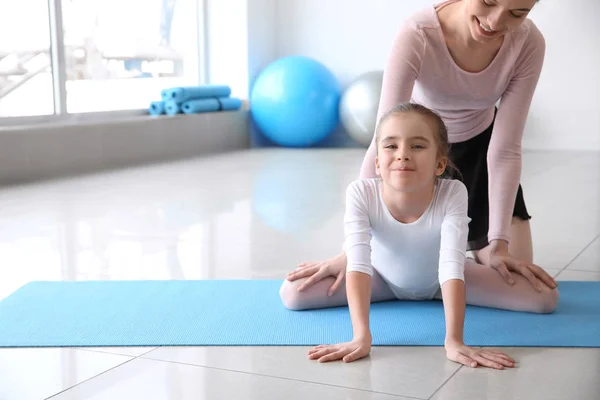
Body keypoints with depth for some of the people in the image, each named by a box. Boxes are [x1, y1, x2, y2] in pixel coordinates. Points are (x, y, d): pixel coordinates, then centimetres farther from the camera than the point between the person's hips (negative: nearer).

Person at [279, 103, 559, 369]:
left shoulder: (452, 193, -36)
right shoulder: (361, 193, -35)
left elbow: (452, 267, -42)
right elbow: (358, 262, -41)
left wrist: (453, 341, -52)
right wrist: (361, 336, -52)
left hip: (438, 280, 0)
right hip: (384, 277, 1)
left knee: (545, 298, -14)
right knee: (292, 294, -18)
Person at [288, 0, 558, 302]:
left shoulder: (529, 43, -28)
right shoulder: (416, 36, -37)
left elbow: (505, 151, -22)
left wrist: (498, 244, -27)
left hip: (478, 145, 2)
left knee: (514, 277, -3)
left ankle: (475, 245, 31)